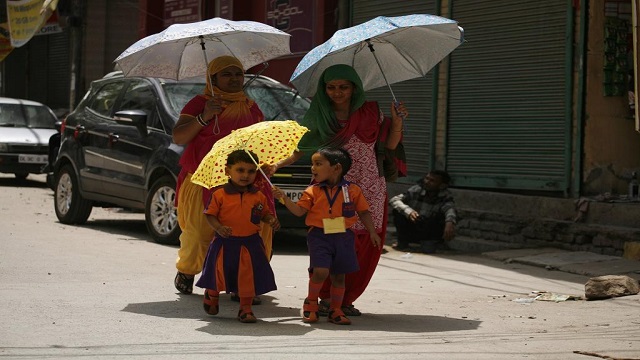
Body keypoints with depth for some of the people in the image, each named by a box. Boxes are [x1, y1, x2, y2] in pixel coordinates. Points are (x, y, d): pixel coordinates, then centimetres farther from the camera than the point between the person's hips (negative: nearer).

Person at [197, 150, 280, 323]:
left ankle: (246, 309, 14)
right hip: (225, 243, -2)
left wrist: (272, 220, -7)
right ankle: (211, 296, 41)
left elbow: (265, 213, 14)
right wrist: (219, 228, -22)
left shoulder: (259, 197, 3)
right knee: (220, 273, 10)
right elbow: (210, 215, -5)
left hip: (250, 243, 2)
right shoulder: (220, 195, -7)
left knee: (249, 277, 0)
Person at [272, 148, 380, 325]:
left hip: (343, 237, 1)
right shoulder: (312, 191, 3)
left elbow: (364, 212, 8)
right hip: (319, 236, -1)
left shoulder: (352, 190, 2)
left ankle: (336, 310, 21)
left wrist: (372, 232, 6)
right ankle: (311, 303, 7)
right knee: (320, 271, -16)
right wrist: (285, 198, -16)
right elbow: (299, 211, -4)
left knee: (338, 275, 8)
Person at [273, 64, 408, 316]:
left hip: (369, 190, 2)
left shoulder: (370, 112, 7)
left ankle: (346, 298, 8)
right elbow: (299, 150, 4)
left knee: (364, 244, -3)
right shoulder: (318, 117, 3)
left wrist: (397, 122, -5)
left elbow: (390, 145, 11)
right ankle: (326, 297, -1)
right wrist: (276, 165, -10)